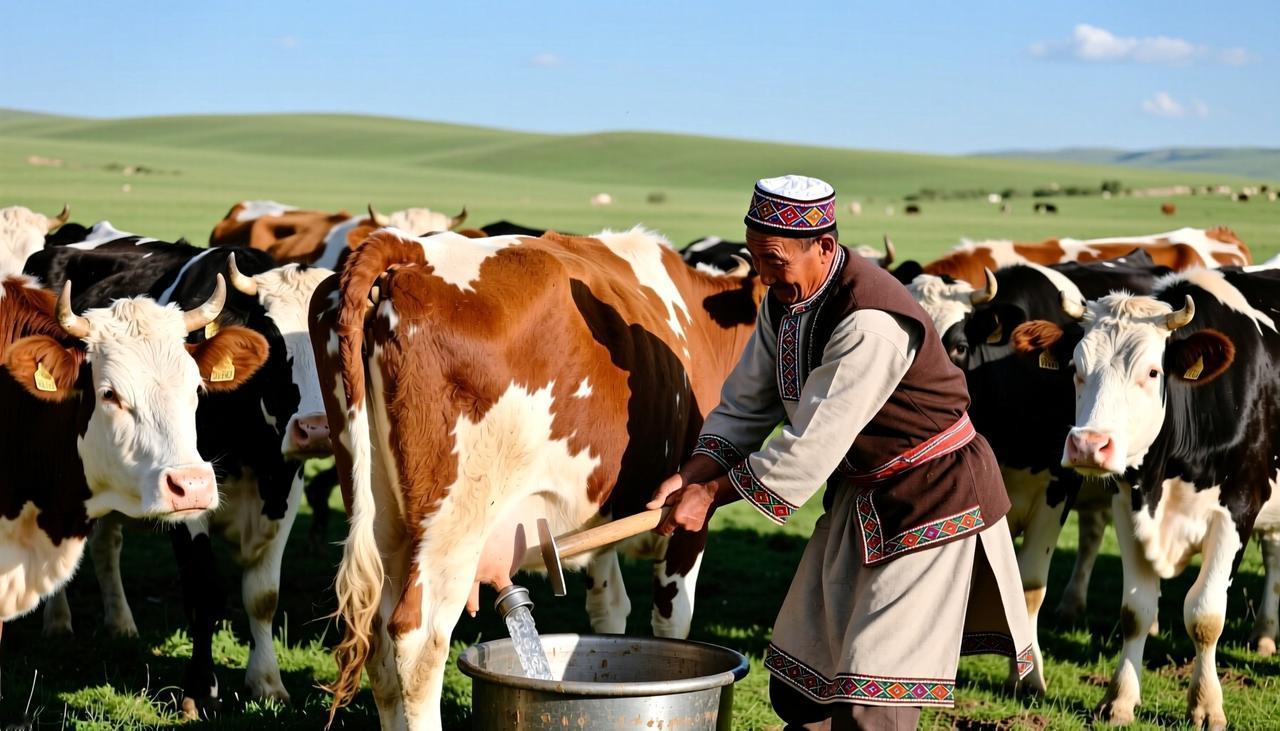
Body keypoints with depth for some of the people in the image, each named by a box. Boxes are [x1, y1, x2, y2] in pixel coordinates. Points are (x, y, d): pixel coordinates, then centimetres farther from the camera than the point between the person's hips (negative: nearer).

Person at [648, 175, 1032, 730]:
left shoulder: (871, 323, -29)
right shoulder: (785, 300, -1)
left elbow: (815, 441, -28)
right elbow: (745, 405, 6)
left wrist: (713, 494, -20)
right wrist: (693, 475, -11)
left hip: (932, 496, -9)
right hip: (861, 497, 9)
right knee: (799, 685, 13)